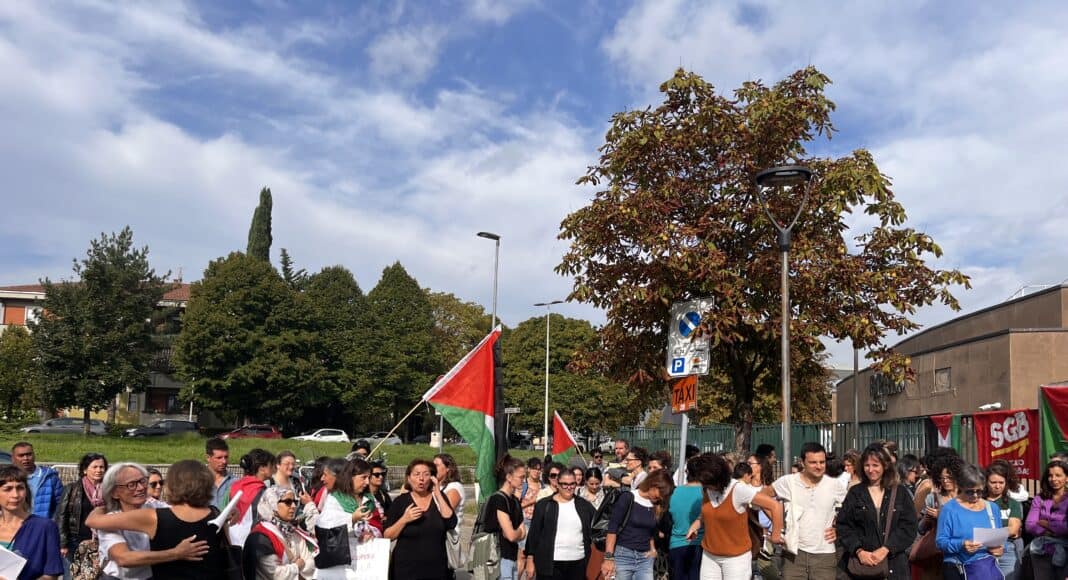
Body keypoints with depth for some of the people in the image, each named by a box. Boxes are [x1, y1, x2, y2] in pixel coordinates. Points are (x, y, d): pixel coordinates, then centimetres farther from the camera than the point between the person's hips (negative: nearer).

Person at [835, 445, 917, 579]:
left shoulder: (900, 492, 7)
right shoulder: (855, 493, 7)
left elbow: (909, 527, -1)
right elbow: (843, 526, 3)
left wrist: (885, 549, -12)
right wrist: (859, 551, -12)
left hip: (893, 564, 0)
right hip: (861, 563, 0)